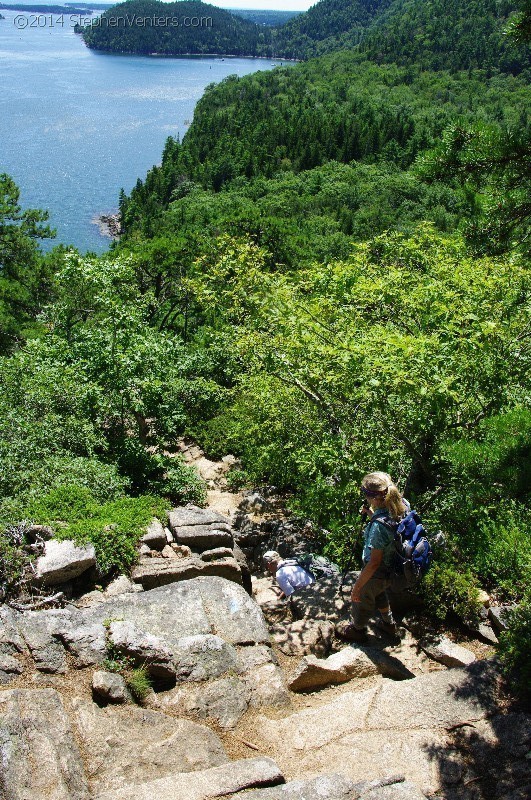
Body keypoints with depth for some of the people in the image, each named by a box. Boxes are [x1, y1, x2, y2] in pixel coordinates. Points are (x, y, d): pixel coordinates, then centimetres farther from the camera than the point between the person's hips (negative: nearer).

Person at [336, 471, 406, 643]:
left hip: (377, 574, -7)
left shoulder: (378, 526, -39)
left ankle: (357, 630, 51)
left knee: (361, 598, 24)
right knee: (379, 593, 37)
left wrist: (357, 587, -19)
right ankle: (389, 624, 59)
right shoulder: (402, 505, -16)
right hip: (393, 569, 7)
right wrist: (372, 514, -6)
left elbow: (374, 563, -30)